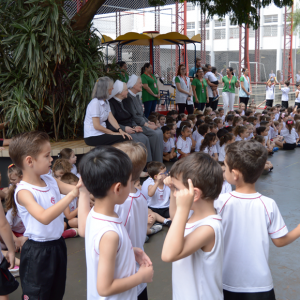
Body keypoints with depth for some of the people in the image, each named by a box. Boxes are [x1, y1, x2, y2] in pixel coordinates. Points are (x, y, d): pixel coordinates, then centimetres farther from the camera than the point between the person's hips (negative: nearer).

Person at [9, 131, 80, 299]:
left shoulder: (51, 181, -1)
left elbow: (77, 190, 0)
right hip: (37, 251, -7)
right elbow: (44, 217, -36)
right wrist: (71, 195, -39)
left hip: (57, 245, 7)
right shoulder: (24, 192, -22)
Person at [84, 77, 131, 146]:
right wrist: (113, 133, -13)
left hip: (101, 133, 9)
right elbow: (97, 126, -19)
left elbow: (111, 118, 4)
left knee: (125, 135, -8)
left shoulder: (105, 102, 13)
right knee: (124, 139, -18)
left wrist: (120, 130, -12)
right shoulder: (95, 103, -17)